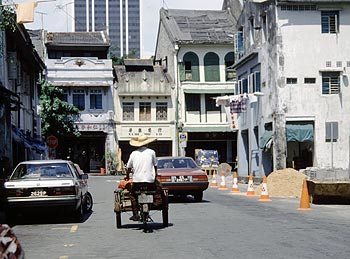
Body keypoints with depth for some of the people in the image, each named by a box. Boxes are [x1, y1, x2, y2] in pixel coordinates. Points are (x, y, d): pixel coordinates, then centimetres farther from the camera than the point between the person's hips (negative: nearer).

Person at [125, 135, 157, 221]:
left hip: (137, 179, 1)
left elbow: (129, 167, 12)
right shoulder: (151, 152, 4)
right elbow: (155, 166, 8)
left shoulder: (134, 153, 6)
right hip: (150, 180, -1)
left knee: (132, 195, 15)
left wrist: (127, 176, 29)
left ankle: (135, 214, 5)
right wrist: (155, 176, 22)